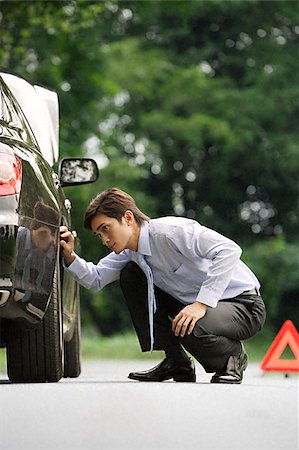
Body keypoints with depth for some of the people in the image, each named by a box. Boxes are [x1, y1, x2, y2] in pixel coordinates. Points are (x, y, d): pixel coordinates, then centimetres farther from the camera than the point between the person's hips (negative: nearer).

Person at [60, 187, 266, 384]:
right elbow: (96, 279, 9)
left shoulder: (169, 231, -26)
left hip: (244, 305, -8)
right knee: (130, 275, -2)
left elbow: (229, 250, -34)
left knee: (189, 329, -38)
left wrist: (202, 303, -36)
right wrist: (70, 256, -11)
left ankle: (233, 357, -1)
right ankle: (177, 363, 4)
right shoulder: (130, 251, 2)